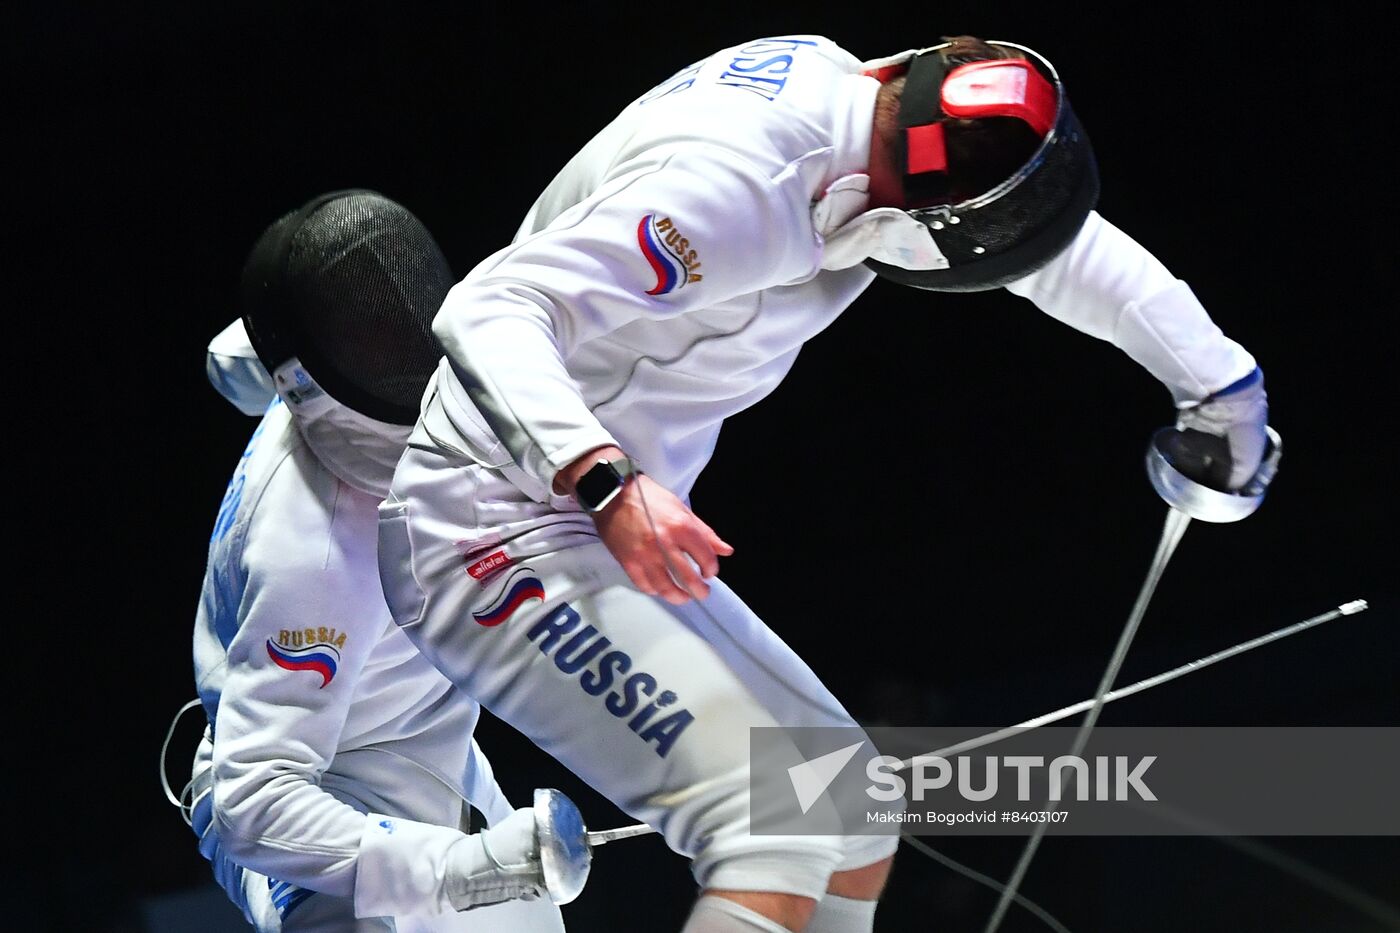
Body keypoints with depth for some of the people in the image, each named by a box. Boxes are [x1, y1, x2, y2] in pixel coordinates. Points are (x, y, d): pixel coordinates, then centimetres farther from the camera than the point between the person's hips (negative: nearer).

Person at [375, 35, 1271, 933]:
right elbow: (488, 314, -34)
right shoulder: (740, 186, -27)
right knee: (783, 838, -24)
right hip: (498, 534, -10)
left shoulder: (842, 90, 1)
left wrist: (1217, 379, 28)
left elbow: (1063, 244, 16)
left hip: (607, 520, 10)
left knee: (857, 827, 14)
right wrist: (604, 481, -49)